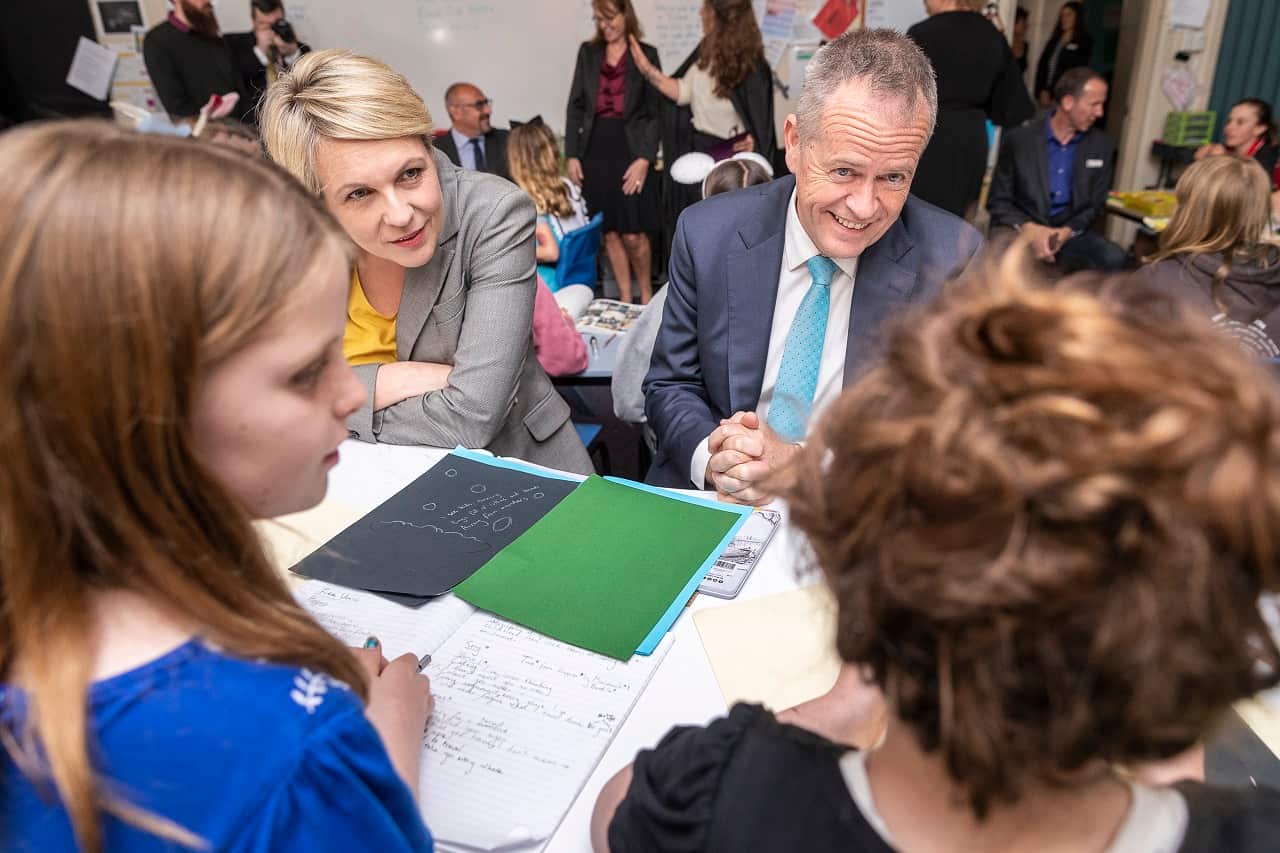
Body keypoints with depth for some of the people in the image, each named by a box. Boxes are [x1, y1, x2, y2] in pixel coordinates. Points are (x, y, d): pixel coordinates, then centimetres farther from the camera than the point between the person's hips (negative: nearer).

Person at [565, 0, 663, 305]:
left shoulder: (646, 54, 2)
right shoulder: (588, 52, 11)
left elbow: (655, 112, -2)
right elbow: (575, 106, 10)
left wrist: (644, 158, -12)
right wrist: (571, 154, 2)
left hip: (631, 149, -3)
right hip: (596, 148, 3)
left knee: (633, 233, -6)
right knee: (609, 232, 5)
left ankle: (646, 296, 15)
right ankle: (625, 299, 15)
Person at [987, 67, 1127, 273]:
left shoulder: (1103, 146, 8)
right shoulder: (1019, 139, -1)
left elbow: (1095, 205, 9)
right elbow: (998, 201, 0)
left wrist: (1067, 231, -13)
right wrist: (1029, 229, -19)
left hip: (1069, 231, 3)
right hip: (1019, 227, -3)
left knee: (1114, 259, -26)